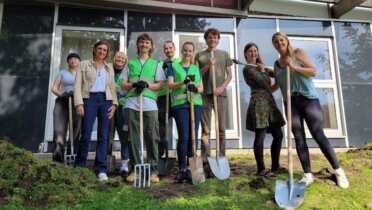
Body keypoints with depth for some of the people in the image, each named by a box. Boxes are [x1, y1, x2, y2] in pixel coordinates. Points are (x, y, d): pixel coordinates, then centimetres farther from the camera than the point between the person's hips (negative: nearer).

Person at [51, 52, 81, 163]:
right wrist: (61, 94, -12)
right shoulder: (62, 72, 16)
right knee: (59, 131, -16)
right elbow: (54, 88, 9)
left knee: (76, 132, -1)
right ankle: (58, 161, -24)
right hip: (62, 103, -1)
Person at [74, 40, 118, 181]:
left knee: (103, 136, -1)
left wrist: (114, 103, 1)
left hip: (106, 100, 3)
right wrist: (79, 103, -10)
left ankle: (101, 169, 2)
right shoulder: (84, 64, 12)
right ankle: (80, 166, 11)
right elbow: (77, 85, 2)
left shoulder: (109, 68, 21)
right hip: (89, 99, -2)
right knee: (86, 134, -6)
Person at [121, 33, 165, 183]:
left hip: (150, 104, -1)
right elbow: (123, 85, 13)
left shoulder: (155, 64, 17)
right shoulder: (130, 63, 19)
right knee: (133, 138, 1)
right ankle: (134, 170, 9)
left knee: (152, 138, -4)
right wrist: (133, 84, -8)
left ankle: (153, 171, 1)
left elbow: (160, 85, 8)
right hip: (132, 104, 1)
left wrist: (147, 85, -10)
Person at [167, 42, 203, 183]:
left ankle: (191, 169, 9)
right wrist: (183, 82, -18)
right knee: (183, 137, -9)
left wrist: (196, 88, -10)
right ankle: (182, 169, -1)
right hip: (180, 104, -3)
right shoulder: (173, 66, 12)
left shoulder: (196, 68, 21)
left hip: (196, 104, 3)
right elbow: (170, 85, -1)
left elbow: (201, 87, 14)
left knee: (193, 137, 1)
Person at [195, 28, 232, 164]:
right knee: (205, 128, 0)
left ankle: (222, 156, 9)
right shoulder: (200, 55, 12)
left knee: (221, 127, 2)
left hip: (220, 94, 1)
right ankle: (205, 157, 4)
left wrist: (222, 87, -8)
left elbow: (229, 75, 9)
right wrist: (208, 65, -8)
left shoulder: (224, 54, 14)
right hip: (205, 94, 0)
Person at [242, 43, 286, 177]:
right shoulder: (248, 69, -6)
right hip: (259, 104, -10)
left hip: (268, 102, 10)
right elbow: (264, 82, -14)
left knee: (278, 135, 9)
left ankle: (275, 165, 19)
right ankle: (261, 169, -1)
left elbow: (267, 84, 24)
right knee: (260, 136, -8)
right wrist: (263, 70, 2)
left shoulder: (257, 68, 23)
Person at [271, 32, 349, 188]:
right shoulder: (277, 64, 14)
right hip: (290, 103, 5)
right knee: (299, 139, 1)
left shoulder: (298, 53, 2)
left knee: (319, 136, -7)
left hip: (308, 99, -4)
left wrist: (294, 67, -16)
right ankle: (308, 174, 5)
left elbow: (313, 71, -7)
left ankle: (338, 171, 6)